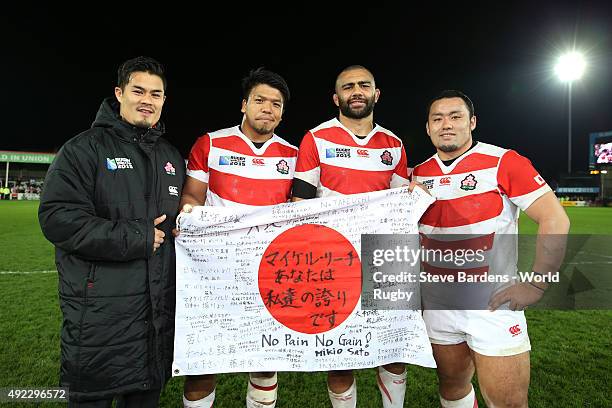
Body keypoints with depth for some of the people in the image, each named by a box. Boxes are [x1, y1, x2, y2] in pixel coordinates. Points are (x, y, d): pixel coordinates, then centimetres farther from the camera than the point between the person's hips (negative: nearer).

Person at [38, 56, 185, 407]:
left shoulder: (172, 157, 14)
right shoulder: (84, 148, -5)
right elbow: (58, 217, -16)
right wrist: (135, 239, -18)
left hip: (160, 309, 5)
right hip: (101, 312, -5)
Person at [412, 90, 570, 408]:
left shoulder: (503, 162, -9)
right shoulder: (418, 175, 4)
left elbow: (555, 220, -10)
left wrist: (536, 285, -14)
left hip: (494, 305, -4)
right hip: (437, 305, 4)